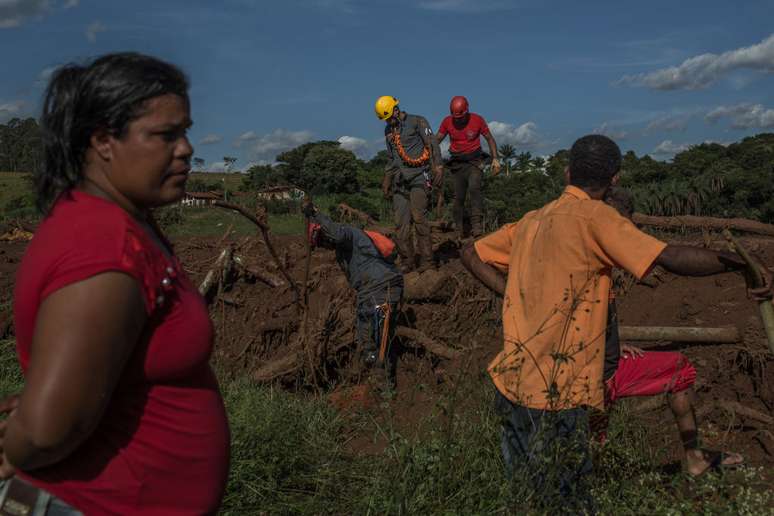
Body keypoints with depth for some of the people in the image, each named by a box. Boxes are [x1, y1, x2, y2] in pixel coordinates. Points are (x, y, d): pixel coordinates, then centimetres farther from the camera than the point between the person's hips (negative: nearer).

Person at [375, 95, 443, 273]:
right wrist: (386, 180, 22)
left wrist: (438, 169, -15)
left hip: (419, 174, -6)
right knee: (400, 221, -3)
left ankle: (426, 259, -14)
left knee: (418, 217, -17)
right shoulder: (388, 131, 18)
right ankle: (407, 261, 3)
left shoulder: (417, 122, -1)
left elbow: (433, 146, -6)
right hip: (400, 178, 6)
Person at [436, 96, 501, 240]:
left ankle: (477, 226, -31)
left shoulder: (477, 120, -7)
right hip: (457, 163, 2)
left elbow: (489, 139, 4)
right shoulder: (447, 121, -4)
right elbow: (437, 141, 3)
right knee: (458, 197, -1)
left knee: (474, 188, -26)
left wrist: (495, 159, -4)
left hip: (474, 161, -2)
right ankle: (459, 231, 10)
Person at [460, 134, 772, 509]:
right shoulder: (593, 216, -13)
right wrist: (742, 264, -17)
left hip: (513, 381, 8)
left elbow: (471, 255, 18)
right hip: (556, 392, -8)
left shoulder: (531, 221, 9)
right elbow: (671, 257, -22)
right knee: (564, 502, 6)